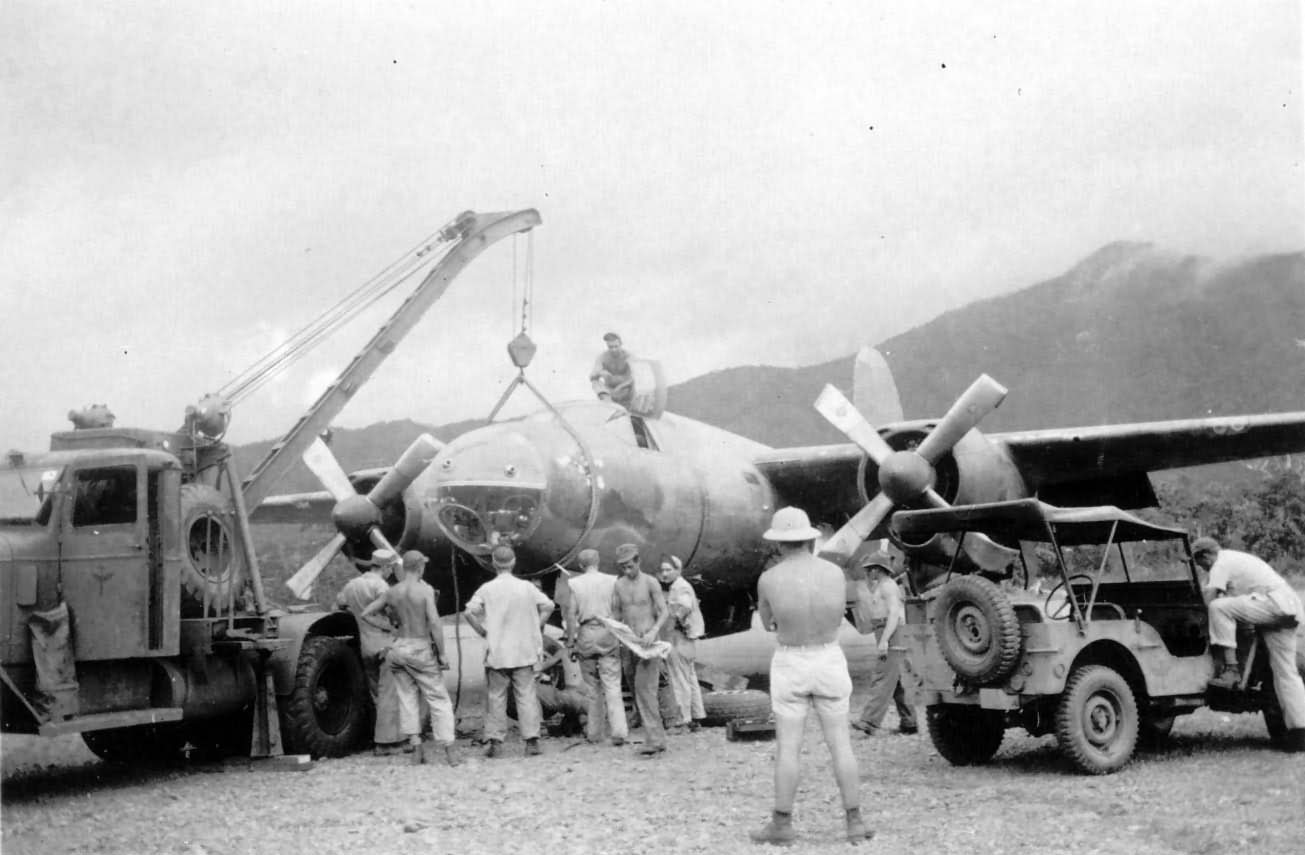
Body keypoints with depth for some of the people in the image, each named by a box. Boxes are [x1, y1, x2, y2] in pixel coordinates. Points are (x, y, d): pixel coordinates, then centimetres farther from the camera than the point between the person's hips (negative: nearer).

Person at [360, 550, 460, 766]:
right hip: (422, 650, -4)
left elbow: (364, 613, 9)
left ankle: (416, 748, 7)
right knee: (438, 699, 2)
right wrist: (442, 653, -11)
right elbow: (435, 622, -17)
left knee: (407, 698, 13)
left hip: (398, 648, 4)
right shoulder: (425, 590, -10)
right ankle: (449, 752, -2)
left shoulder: (391, 592, 3)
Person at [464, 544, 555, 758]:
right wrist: (533, 628, 6)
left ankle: (495, 742, 6)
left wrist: (483, 632, 0)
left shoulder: (487, 589, -3)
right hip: (524, 652, 1)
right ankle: (531, 741, 0)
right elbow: (548, 606, -2)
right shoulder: (526, 587, 1)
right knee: (526, 696, 4)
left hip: (496, 652, -1)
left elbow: (470, 612, -13)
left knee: (496, 697, 7)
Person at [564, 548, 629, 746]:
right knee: (612, 686, -2)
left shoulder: (575, 583, 0)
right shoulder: (612, 581, 0)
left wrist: (571, 641, 3)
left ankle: (594, 732, 18)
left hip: (586, 635, 0)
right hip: (608, 634, 0)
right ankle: (618, 730, -14)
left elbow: (571, 614, -3)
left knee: (592, 687, 12)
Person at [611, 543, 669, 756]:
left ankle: (653, 739, -16)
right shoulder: (619, 585, 8)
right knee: (638, 689, 4)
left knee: (645, 688, -15)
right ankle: (658, 737, 9)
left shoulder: (650, 583, -4)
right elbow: (616, 614, 14)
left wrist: (653, 632, -20)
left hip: (648, 641, -5)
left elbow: (664, 612, -5)